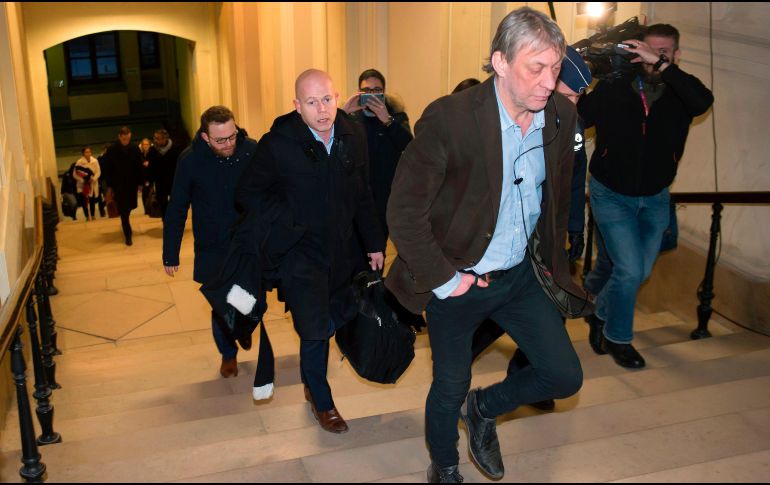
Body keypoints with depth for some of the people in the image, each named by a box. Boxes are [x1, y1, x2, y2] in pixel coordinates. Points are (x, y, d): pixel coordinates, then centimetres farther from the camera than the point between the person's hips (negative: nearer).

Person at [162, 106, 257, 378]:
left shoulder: (252, 150, -12)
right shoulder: (190, 160, -13)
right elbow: (176, 210, -5)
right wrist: (170, 255, -1)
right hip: (212, 250, -1)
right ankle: (228, 354, 31)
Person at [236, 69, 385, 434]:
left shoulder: (353, 138, -2)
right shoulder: (278, 144, -15)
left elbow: (362, 196, 8)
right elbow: (248, 193, -5)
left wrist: (374, 243, 8)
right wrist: (286, 223, -13)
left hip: (342, 251, 5)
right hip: (300, 253, -5)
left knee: (345, 318, 13)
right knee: (316, 330, -1)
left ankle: (312, 383, 41)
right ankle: (321, 400, 26)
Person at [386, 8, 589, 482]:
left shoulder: (562, 114, -7)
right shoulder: (449, 118, -24)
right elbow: (404, 212, -20)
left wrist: (553, 256, 13)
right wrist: (443, 279, -16)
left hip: (523, 274, 5)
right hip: (459, 282, -4)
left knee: (565, 376, 6)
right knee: (450, 389, 12)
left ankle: (484, 408, 35)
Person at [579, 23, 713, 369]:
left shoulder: (681, 91, -10)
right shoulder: (613, 88, -13)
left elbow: (704, 101, -33)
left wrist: (661, 66, -38)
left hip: (655, 198, 4)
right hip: (611, 194, -3)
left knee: (640, 272, 16)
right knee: (630, 270, -9)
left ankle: (601, 314, 44)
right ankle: (617, 338, 16)